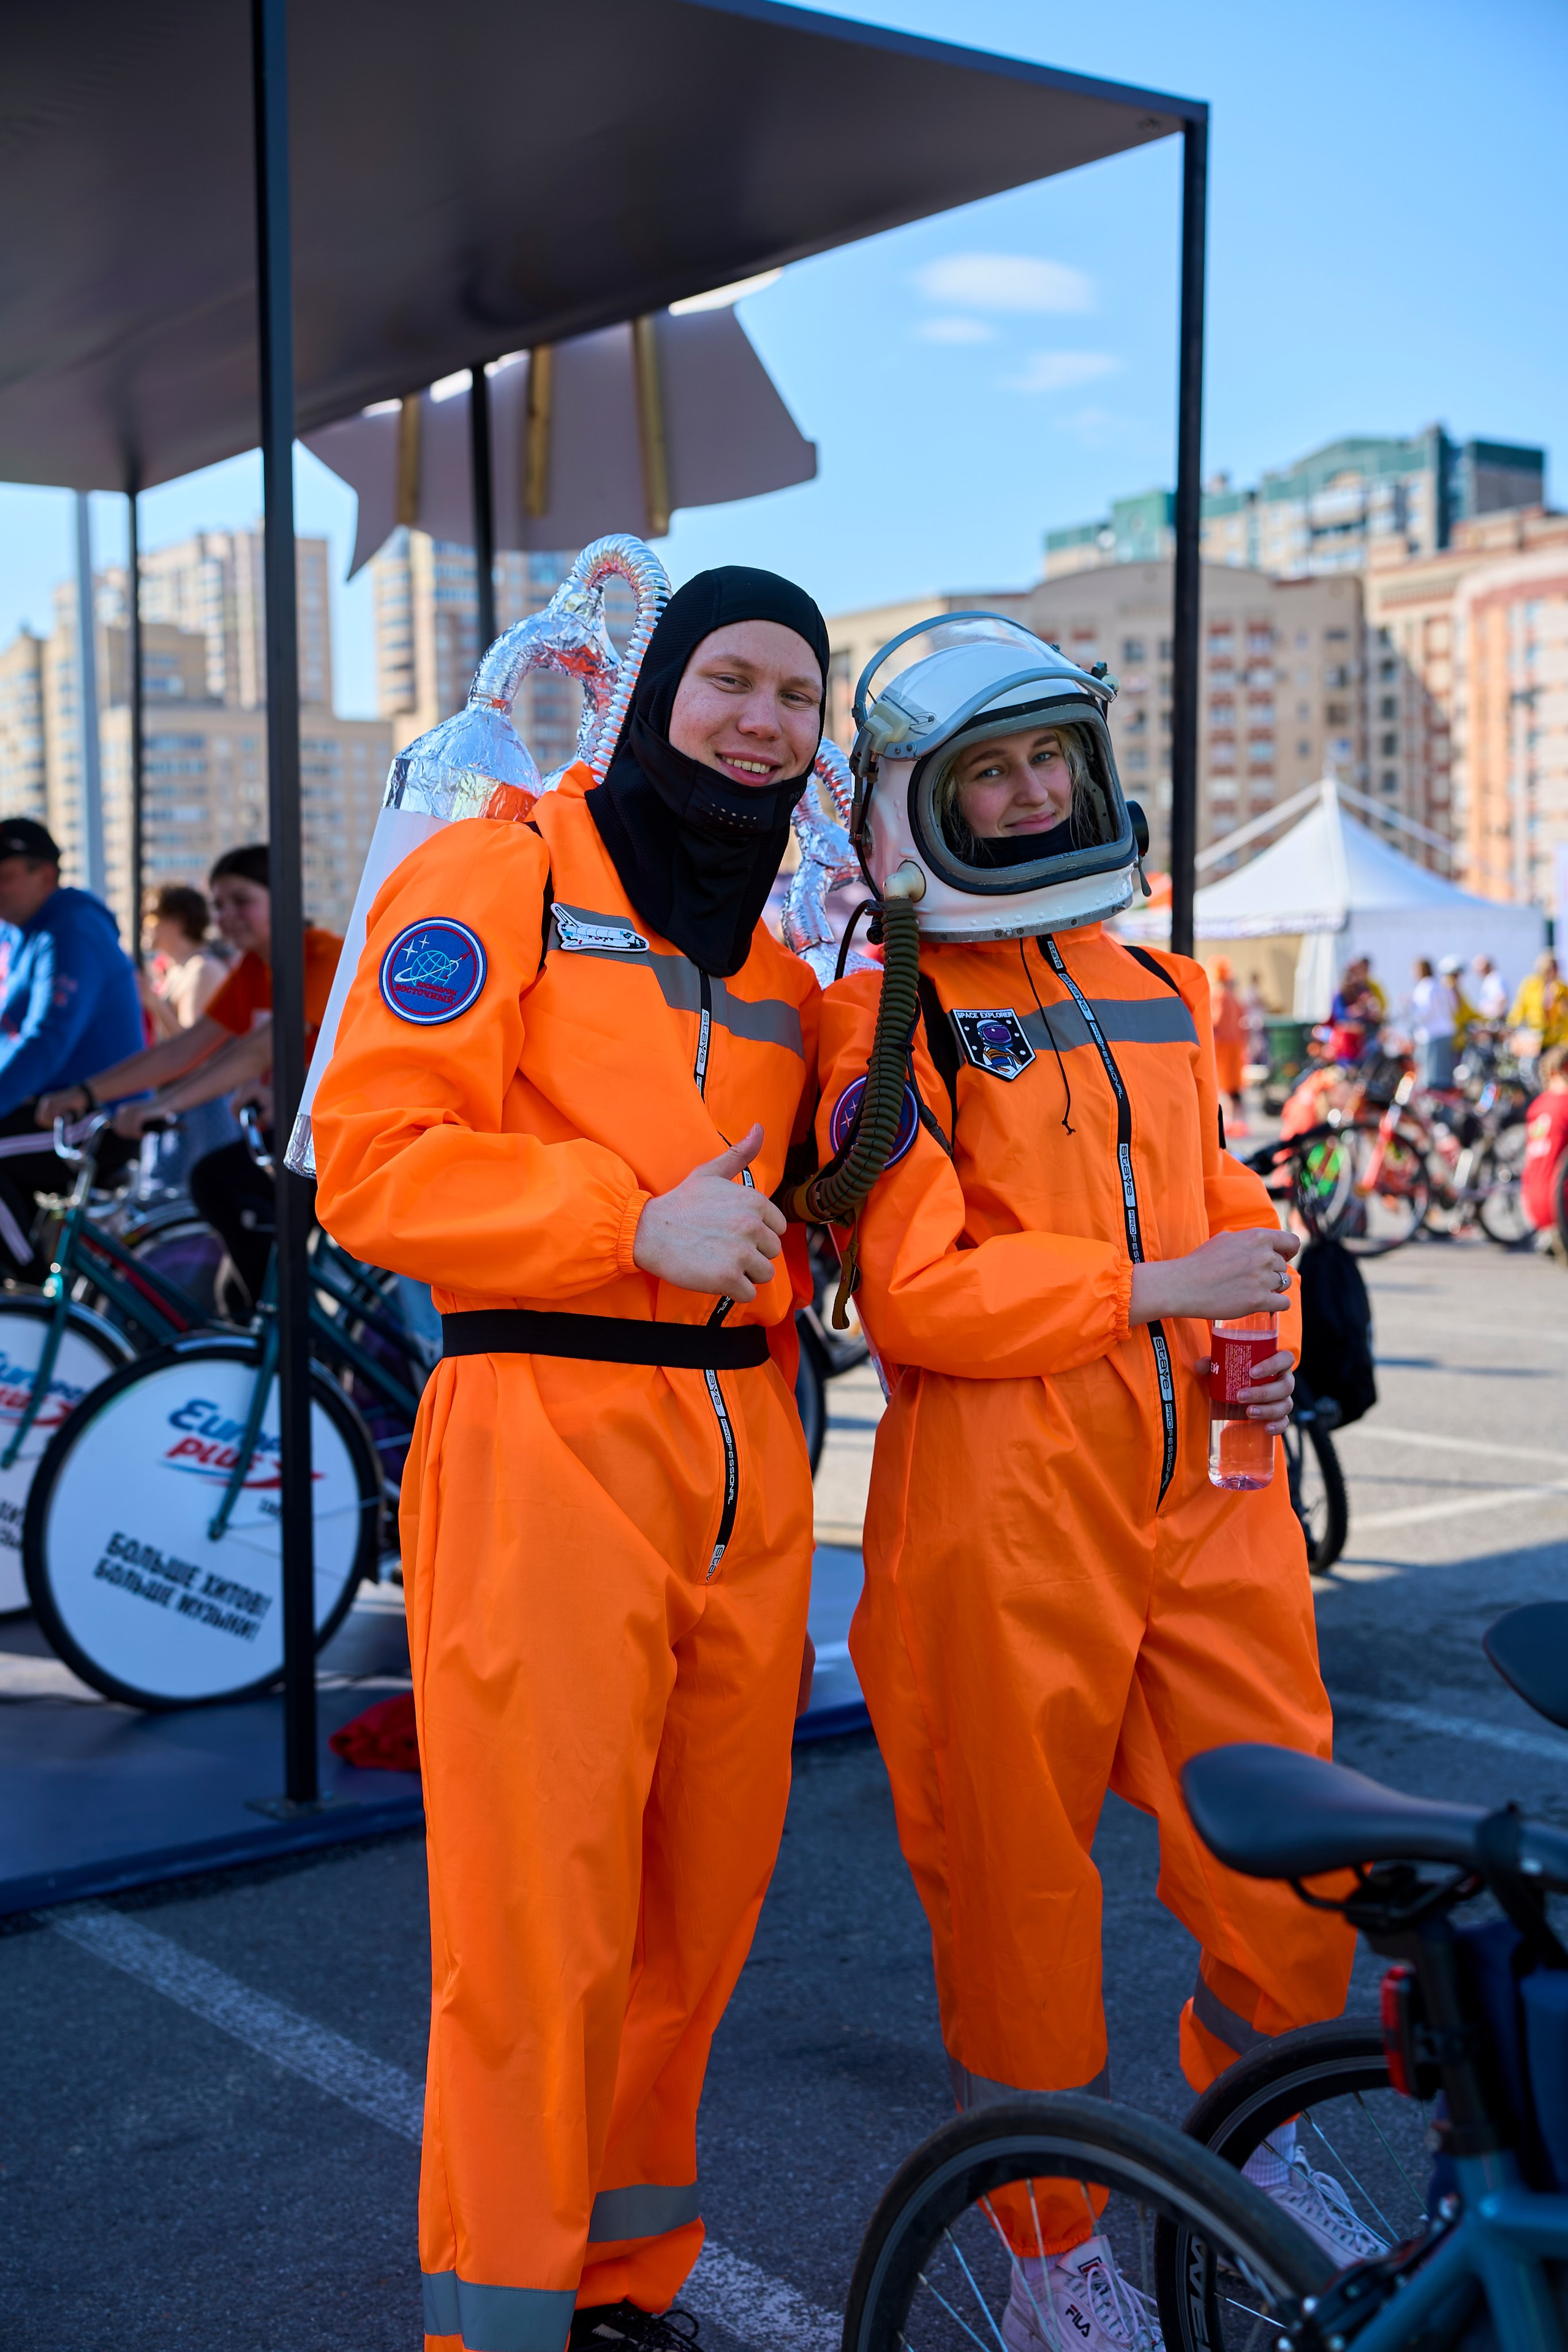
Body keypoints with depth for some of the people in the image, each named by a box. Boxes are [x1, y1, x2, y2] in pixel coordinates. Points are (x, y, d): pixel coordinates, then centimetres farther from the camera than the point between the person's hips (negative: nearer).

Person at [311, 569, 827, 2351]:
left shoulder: (779, 964, 21)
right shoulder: (495, 880, 0)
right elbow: (375, 1159, -11)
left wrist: (780, 1263, 11)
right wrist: (635, 1217, -17)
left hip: (744, 1464, 7)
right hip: (545, 1447, -7)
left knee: (698, 1914, 13)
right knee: (541, 1933, -4)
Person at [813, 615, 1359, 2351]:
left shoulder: (1160, 996, 16)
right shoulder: (894, 1018, -4)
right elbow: (915, 1291, -13)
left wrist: (1268, 1332, 6)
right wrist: (1154, 1288, -14)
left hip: (1204, 1483, 6)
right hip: (1001, 1506, -5)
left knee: (1296, 1867, 6)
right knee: (1021, 1887, 6)